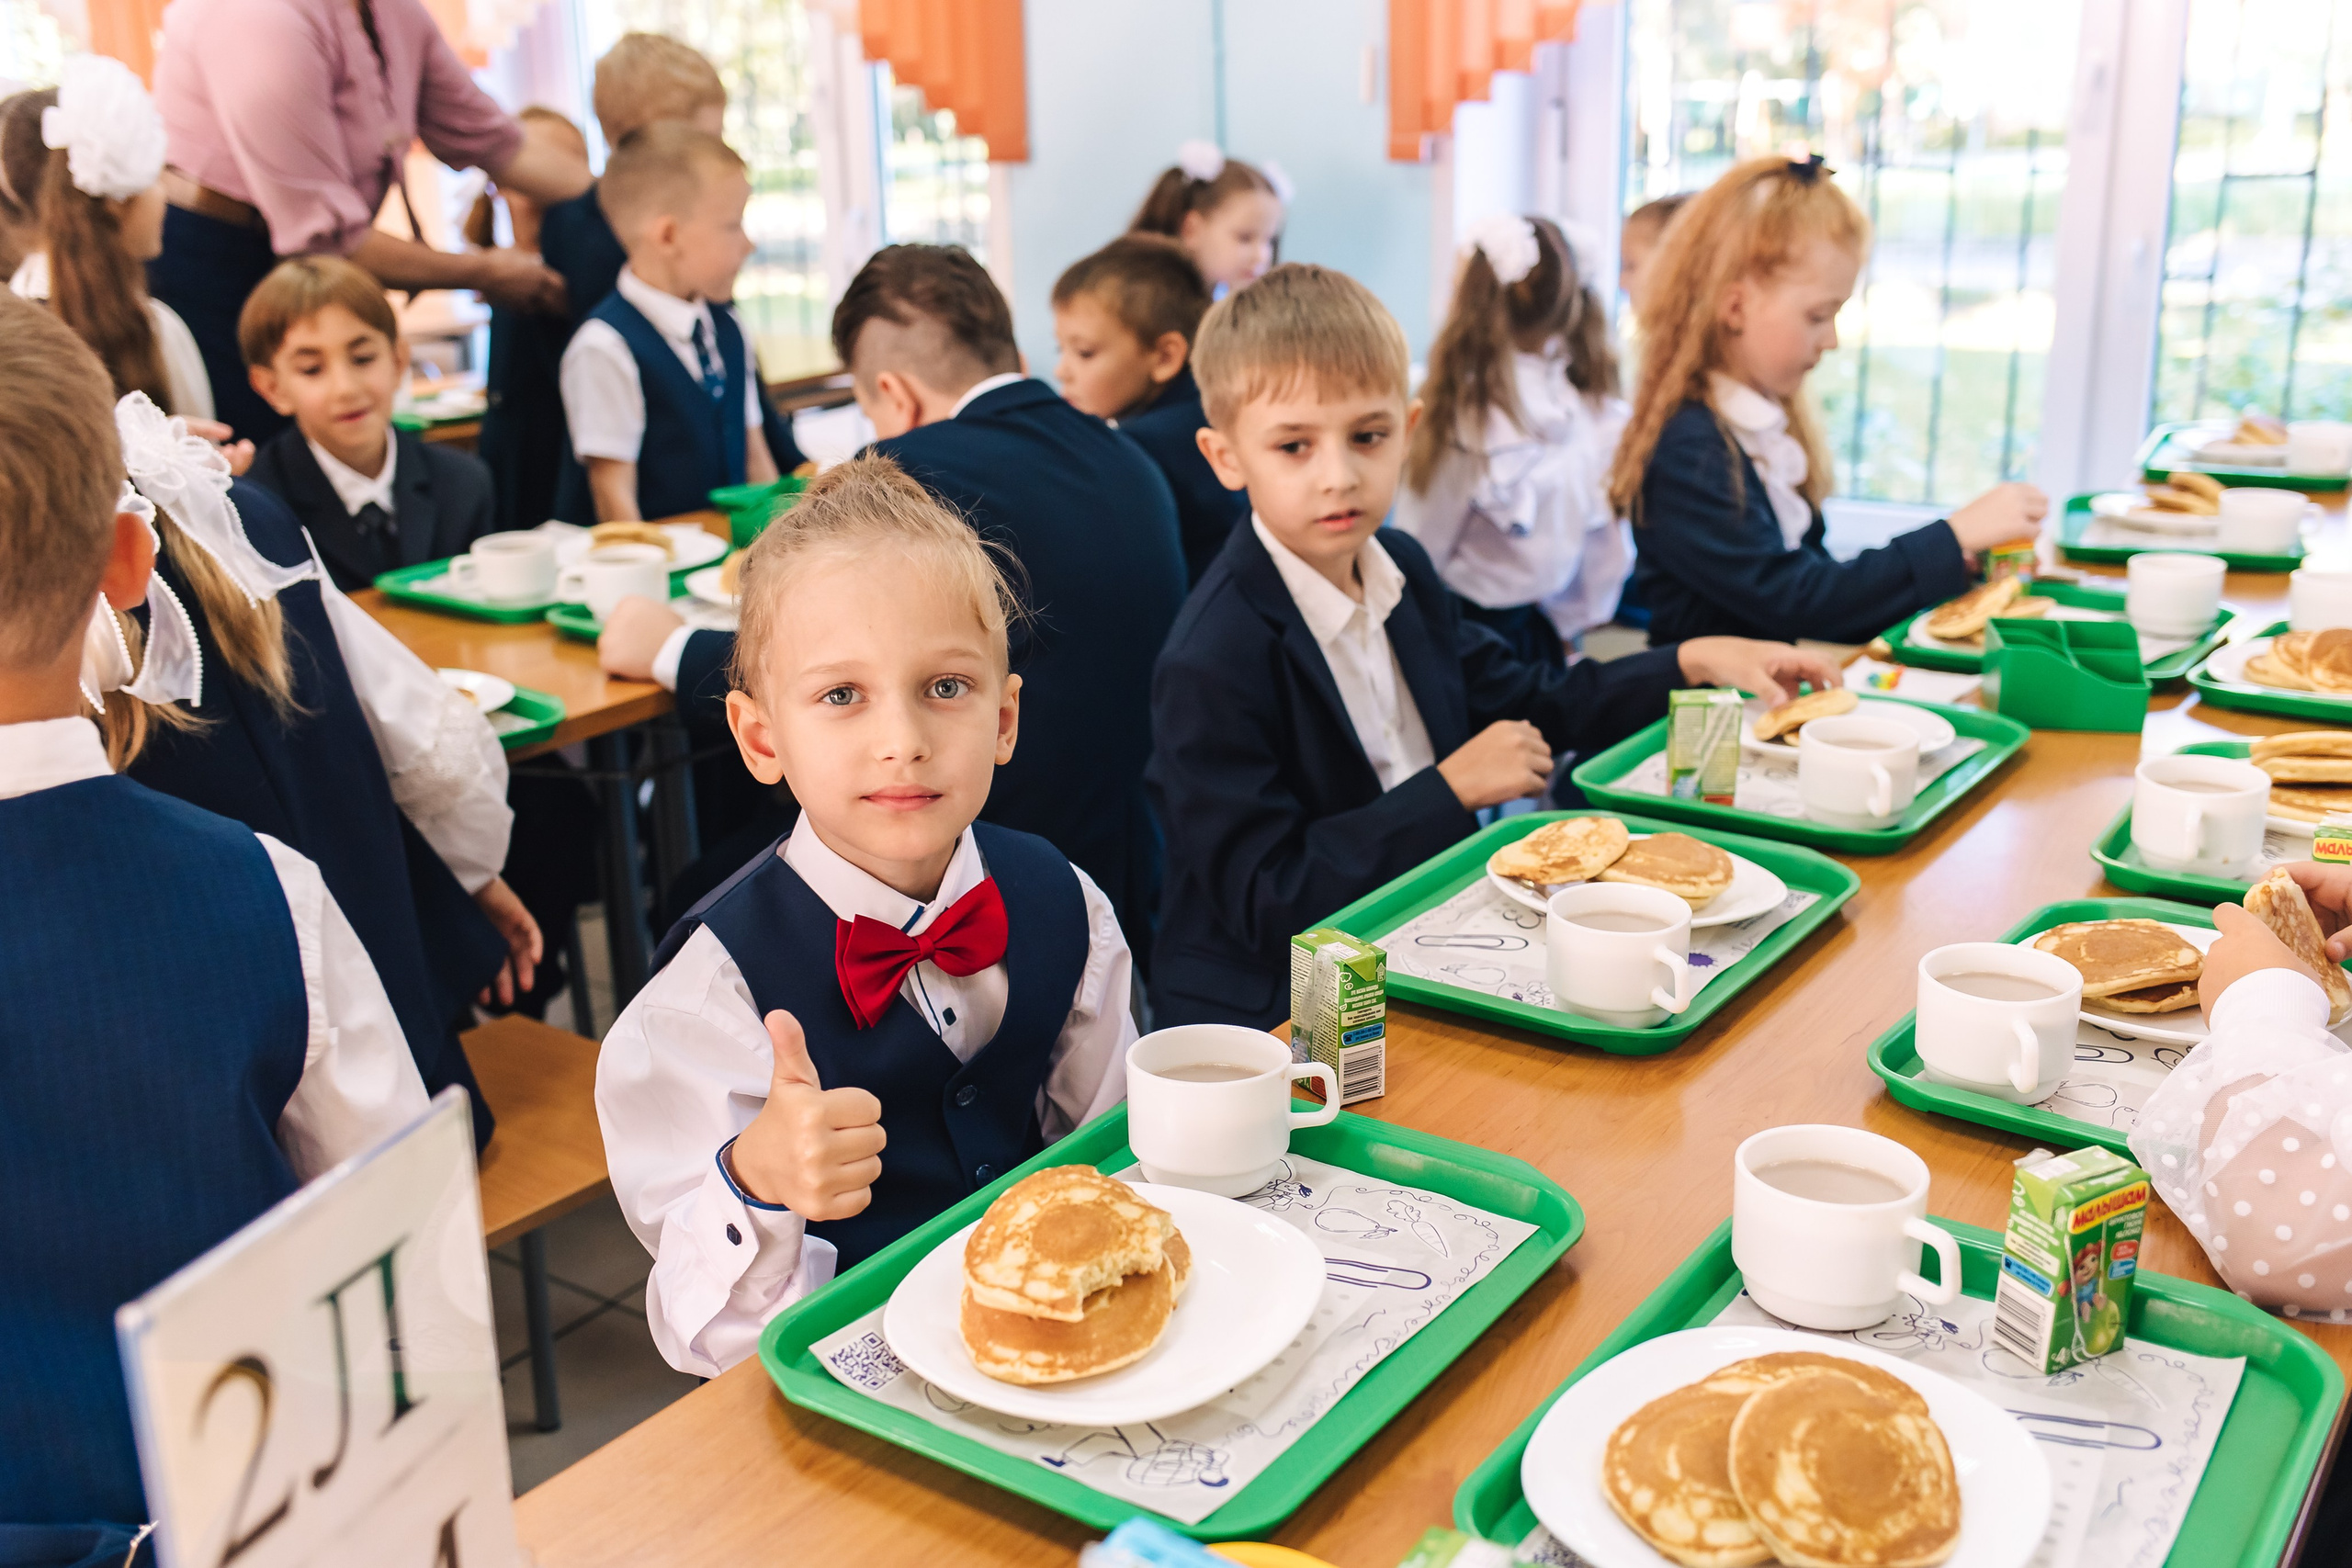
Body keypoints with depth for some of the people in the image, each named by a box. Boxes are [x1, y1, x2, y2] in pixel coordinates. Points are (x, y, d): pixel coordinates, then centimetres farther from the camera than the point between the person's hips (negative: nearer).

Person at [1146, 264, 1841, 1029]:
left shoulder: (1401, 571, 5)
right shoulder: (1211, 665, -21)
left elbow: (1527, 703, 20)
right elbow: (1267, 901, -23)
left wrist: (1694, 662, 10)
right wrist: (1452, 789, -20)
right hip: (1265, 1014, -8)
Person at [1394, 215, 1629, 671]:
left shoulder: (1460, 412, -19)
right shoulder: (1599, 414, -3)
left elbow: (1421, 547, -10)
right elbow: (1608, 547, 5)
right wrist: (1568, 628, 17)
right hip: (1540, 632, 5)